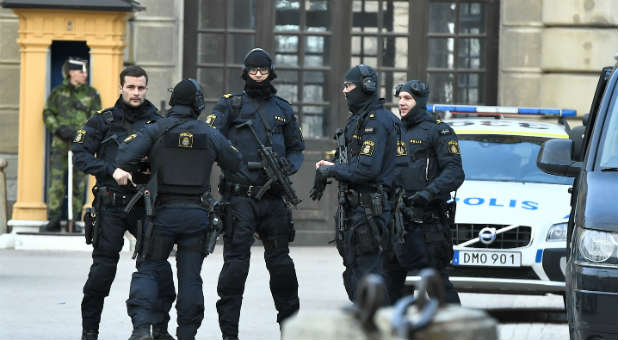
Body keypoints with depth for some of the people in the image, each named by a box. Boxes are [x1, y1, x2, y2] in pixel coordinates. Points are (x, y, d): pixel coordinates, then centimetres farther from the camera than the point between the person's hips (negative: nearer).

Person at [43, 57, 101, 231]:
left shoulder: (91, 94, 7)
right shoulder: (58, 92, 7)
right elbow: (48, 114, 7)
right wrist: (59, 128, -11)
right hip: (61, 143, 0)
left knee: (78, 182, 1)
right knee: (56, 180, -6)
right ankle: (54, 220, -3)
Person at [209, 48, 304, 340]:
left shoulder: (283, 109, 16)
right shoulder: (230, 105, 5)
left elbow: (296, 148, 22)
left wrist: (289, 165, 1)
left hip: (272, 197, 4)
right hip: (240, 196, -3)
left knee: (280, 261, 8)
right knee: (236, 262, -5)